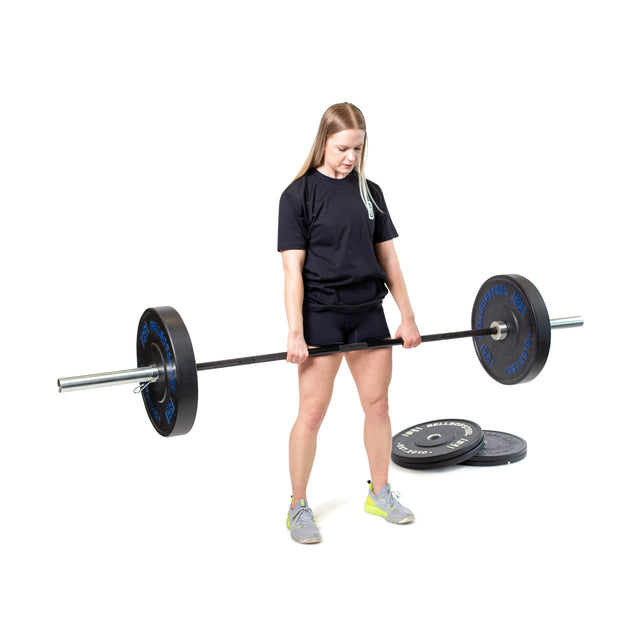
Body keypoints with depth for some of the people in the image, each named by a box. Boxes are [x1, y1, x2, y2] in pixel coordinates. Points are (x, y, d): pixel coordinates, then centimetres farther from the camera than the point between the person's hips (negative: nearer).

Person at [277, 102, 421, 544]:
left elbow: (389, 259, 11)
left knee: (378, 403, 10)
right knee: (312, 412, -2)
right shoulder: (299, 194, -5)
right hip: (321, 315, -5)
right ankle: (299, 507, 14)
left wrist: (408, 317, 6)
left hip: (368, 312, 5)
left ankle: (380, 493, 28)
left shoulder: (369, 192, 10)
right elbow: (293, 269, -10)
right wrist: (295, 333, -16)